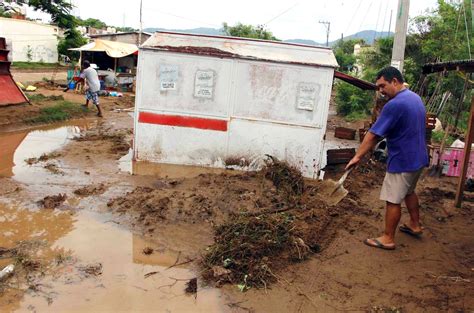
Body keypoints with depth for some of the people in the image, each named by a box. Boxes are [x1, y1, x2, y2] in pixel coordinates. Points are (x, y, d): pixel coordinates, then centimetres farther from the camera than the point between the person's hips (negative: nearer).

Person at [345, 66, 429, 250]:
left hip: (402, 161, -10)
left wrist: (357, 156, -20)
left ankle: (388, 239, 9)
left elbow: (373, 134, -24)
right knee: (409, 191, 26)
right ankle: (415, 225, 40)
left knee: (393, 200, 0)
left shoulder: (395, 104, -23)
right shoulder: (415, 98, 8)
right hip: (418, 158, 10)